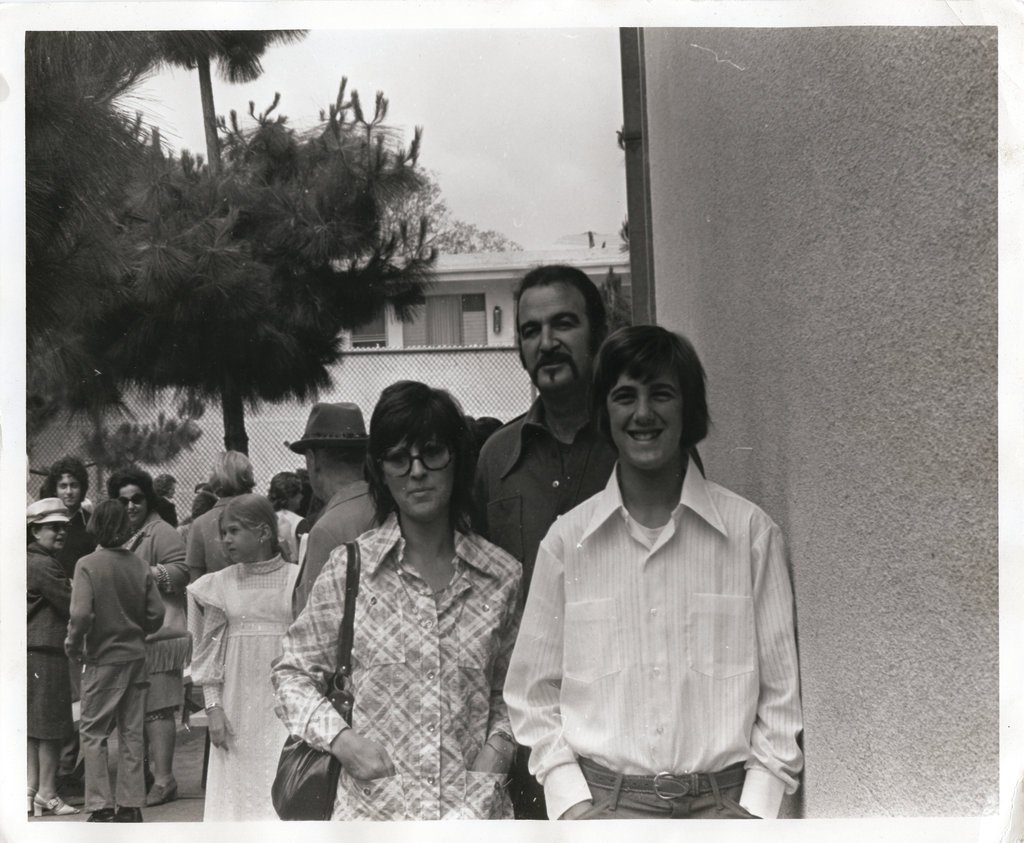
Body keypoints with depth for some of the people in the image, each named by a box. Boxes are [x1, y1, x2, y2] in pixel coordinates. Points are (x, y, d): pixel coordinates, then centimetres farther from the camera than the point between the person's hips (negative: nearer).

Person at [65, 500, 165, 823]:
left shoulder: (88, 565, -13)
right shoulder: (140, 566, -2)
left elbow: (81, 614, -21)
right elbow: (156, 614, -2)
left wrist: (73, 644, -4)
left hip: (103, 658, -4)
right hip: (137, 657, 4)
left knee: (93, 733, 7)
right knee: (131, 733, 11)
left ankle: (101, 808, 4)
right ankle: (130, 806, 15)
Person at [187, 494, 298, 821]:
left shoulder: (296, 579, -2)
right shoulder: (220, 584, 4)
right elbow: (210, 648, 6)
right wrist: (213, 706, 0)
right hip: (238, 703, 2)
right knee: (238, 785, 6)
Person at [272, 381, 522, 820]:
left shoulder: (502, 575, 2)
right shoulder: (348, 568, -3)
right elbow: (292, 673, 5)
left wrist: (497, 747, -2)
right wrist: (342, 741, -8)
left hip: (476, 804, 1)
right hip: (375, 804, -1)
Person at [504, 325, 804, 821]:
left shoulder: (750, 532, 2)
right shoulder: (567, 539, 4)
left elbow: (781, 688, 6)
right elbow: (534, 690, 9)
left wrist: (755, 806, 0)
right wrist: (571, 800, 0)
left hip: (721, 799, 0)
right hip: (605, 799, 0)